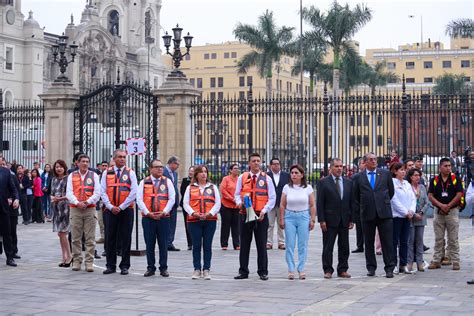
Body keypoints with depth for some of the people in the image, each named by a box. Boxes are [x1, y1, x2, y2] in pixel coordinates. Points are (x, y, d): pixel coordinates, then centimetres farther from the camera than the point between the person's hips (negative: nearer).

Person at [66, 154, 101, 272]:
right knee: (76, 238, 4)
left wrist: (87, 202, -13)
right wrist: (77, 203, -14)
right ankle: (76, 261, 11)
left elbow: (97, 193, 0)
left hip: (90, 209, -1)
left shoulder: (94, 175, 8)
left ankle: (89, 262, 1)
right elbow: (69, 193, 2)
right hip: (75, 209, 1)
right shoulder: (72, 176, 10)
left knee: (90, 238, -2)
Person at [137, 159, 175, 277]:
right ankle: (150, 268, 13)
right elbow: (139, 199, 0)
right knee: (149, 244, 4)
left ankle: (163, 268, 10)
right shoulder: (143, 182, 6)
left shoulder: (167, 182, 7)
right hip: (148, 218, 0)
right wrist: (148, 213, -10)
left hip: (163, 217, 0)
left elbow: (172, 199, 2)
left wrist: (163, 212, -9)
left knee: (163, 244, 2)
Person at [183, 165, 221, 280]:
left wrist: (210, 213, -12)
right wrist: (193, 213, -14)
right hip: (194, 220, 0)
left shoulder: (213, 187, 11)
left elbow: (218, 203, 3)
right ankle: (197, 269, 8)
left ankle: (206, 270, 6)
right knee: (196, 245, 1)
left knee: (207, 245, 1)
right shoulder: (190, 188, 10)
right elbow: (185, 203, 3)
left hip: (210, 220, 0)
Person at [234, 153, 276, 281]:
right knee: (244, 244, 6)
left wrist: (264, 211, -12)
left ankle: (263, 272, 10)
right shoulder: (242, 177, 6)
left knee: (262, 245, 2)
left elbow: (272, 198, 1)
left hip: (261, 216, -1)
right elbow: (237, 194, 9)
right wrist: (239, 202, -14)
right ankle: (243, 271, 14)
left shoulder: (266, 178, 2)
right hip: (245, 214, 1)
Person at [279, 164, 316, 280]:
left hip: (303, 217, 0)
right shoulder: (287, 187, 3)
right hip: (289, 217, 1)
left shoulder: (308, 188, 2)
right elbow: (282, 205, 4)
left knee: (303, 245, 1)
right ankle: (291, 270, 6)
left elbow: (312, 205, 2)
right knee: (290, 245, 0)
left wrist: (312, 219, -3)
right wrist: (281, 219, 0)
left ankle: (301, 269, 9)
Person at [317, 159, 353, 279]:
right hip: (330, 220, -4)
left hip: (344, 220, 4)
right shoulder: (324, 182, -2)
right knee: (328, 247, 1)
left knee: (344, 247, 7)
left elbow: (351, 201, 10)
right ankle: (328, 270, 8)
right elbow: (320, 203, -4)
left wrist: (351, 219, 4)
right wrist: (321, 220, -11)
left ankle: (342, 270, 16)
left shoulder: (348, 182, 9)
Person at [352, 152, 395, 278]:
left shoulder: (385, 174, 7)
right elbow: (356, 196, 13)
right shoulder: (358, 177, 4)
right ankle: (371, 268, 16)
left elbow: (391, 191, 15)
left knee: (387, 242, -1)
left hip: (384, 212, 0)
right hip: (367, 214, 0)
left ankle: (389, 268, 3)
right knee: (368, 242, 7)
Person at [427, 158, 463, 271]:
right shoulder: (434, 180, 5)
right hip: (438, 212, 2)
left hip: (452, 211, -2)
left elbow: (459, 195, -6)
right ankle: (436, 261, 13)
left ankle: (455, 261, 6)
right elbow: (430, 196, -1)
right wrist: (441, 205, -14)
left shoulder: (456, 179, 0)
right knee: (438, 239, 8)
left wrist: (448, 206, -12)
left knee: (453, 239, 1)